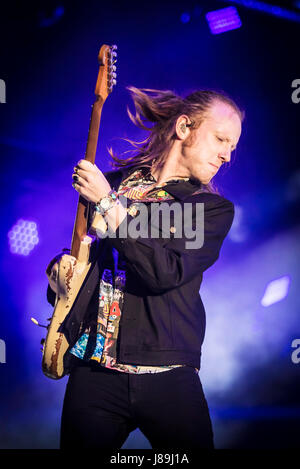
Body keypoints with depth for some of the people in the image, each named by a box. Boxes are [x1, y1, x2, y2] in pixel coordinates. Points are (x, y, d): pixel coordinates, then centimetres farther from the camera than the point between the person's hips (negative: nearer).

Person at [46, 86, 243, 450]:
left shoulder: (214, 208, 3)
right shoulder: (113, 182, 9)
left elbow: (165, 272, -14)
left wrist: (107, 204, -13)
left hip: (168, 377, -1)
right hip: (92, 370, 1)